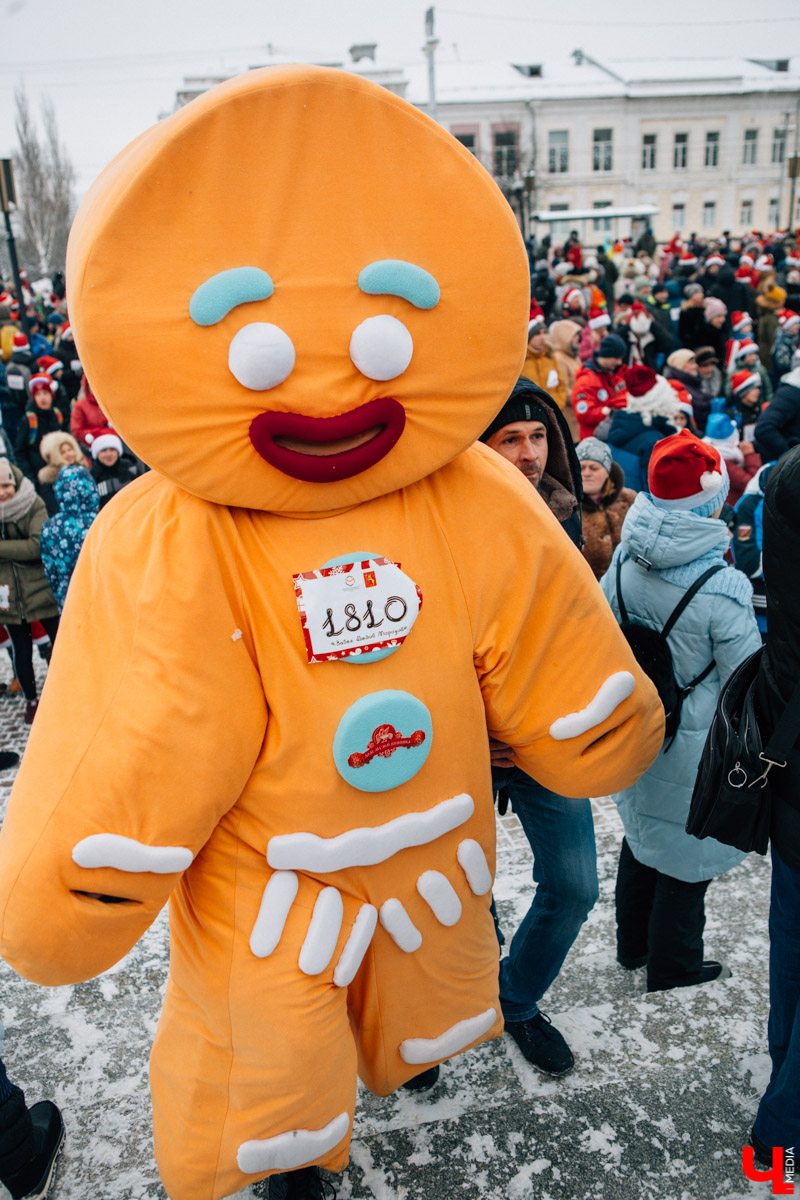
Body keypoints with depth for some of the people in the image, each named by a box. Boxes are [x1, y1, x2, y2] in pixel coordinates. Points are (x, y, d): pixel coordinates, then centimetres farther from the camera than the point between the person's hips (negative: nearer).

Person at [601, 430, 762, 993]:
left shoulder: (624, 562, -9)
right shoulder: (722, 588, -26)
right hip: (694, 744, -6)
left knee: (642, 833, 23)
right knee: (687, 849, 14)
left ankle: (633, 946, 42)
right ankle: (673, 964, 33)